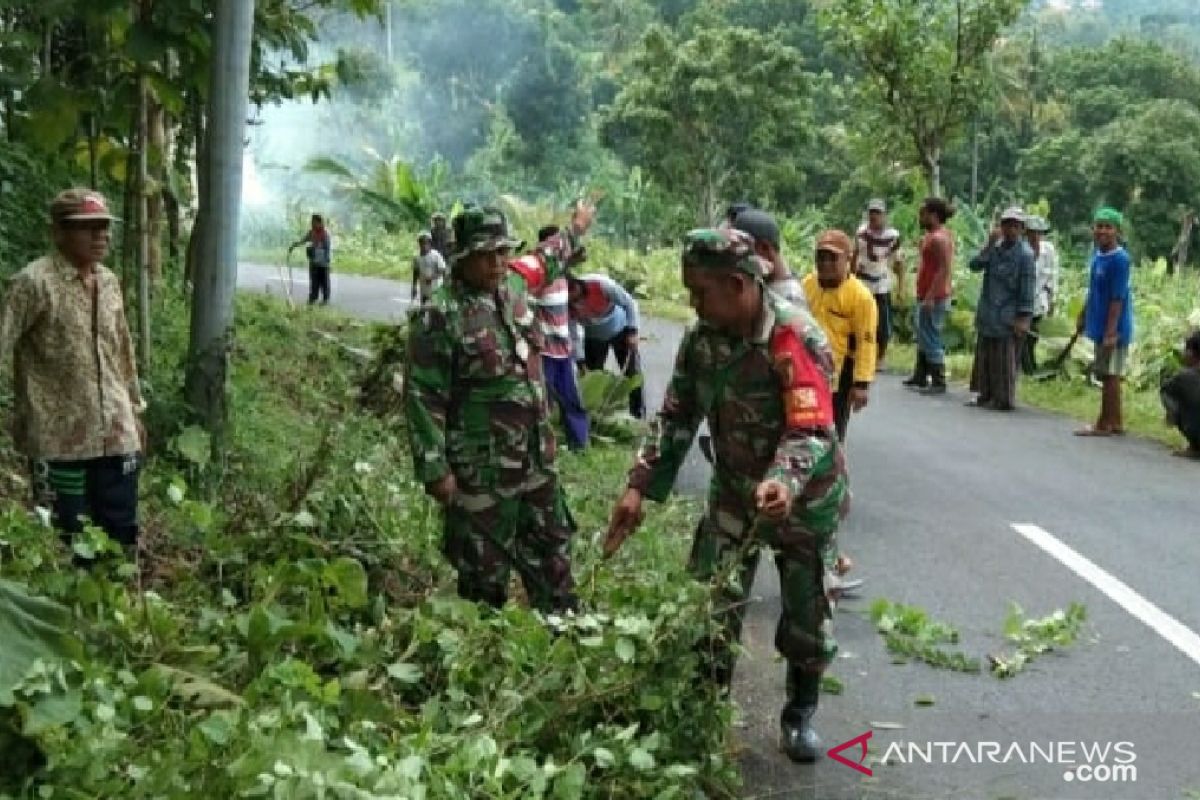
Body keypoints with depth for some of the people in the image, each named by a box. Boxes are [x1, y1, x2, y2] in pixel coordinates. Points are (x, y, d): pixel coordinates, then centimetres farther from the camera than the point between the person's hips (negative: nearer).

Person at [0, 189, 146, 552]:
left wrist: (134, 411, 19)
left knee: (123, 533, 10)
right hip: (58, 435, -5)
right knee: (65, 538, 4)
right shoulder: (33, 282, -11)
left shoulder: (110, 281, 9)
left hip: (115, 432, 5)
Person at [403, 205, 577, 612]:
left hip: (536, 460, 7)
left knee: (551, 552, 17)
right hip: (480, 468, -7)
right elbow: (422, 397, -17)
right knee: (484, 568, 7)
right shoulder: (440, 315, -16)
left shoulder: (516, 296, 5)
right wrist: (434, 468, -18)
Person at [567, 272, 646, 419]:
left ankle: (639, 415, 16)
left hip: (620, 330, -2)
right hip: (593, 337, 2)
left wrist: (632, 331, -25)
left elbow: (630, 303, -24)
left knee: (632, 373, 3)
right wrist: (580, 362, -16)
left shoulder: (601, 285, -37)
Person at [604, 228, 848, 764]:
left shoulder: (796, 338, -27)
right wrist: (640, 486, -9)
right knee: (711, 608, 4)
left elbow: (811, 429, -33)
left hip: (805, 496, -4)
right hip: (733, 492, 4)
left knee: (808, 614, 9)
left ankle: (800, 715, 31)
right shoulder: (702, 337, -9)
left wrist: (785, 483, -52)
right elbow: (676, 417, -2)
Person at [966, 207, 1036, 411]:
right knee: (984, 357, 13)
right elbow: (975, 265, -1)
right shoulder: (996, 248, 9)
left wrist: (1023, 317, -16)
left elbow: (1027, 287, -12)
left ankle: (1004, 400, 7)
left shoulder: (1025, 253, -10)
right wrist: (989, 245, -11)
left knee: (1004, 361, -1)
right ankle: (985, 395, 23)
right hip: (987, 315, 7)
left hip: (1008, 317, -7)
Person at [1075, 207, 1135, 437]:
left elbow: (1117, 299, -20)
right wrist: (1083, 315, 21)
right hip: (1100, 325, 8)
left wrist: (1111, 331, -22)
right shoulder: (1096, 253, 7)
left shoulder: (1120, 259, -18)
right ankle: (1116, 422, 24)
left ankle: (1105, 424, 7)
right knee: (1110, 375, 14)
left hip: (1113, 327, -8)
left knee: (1109, 375, -1)